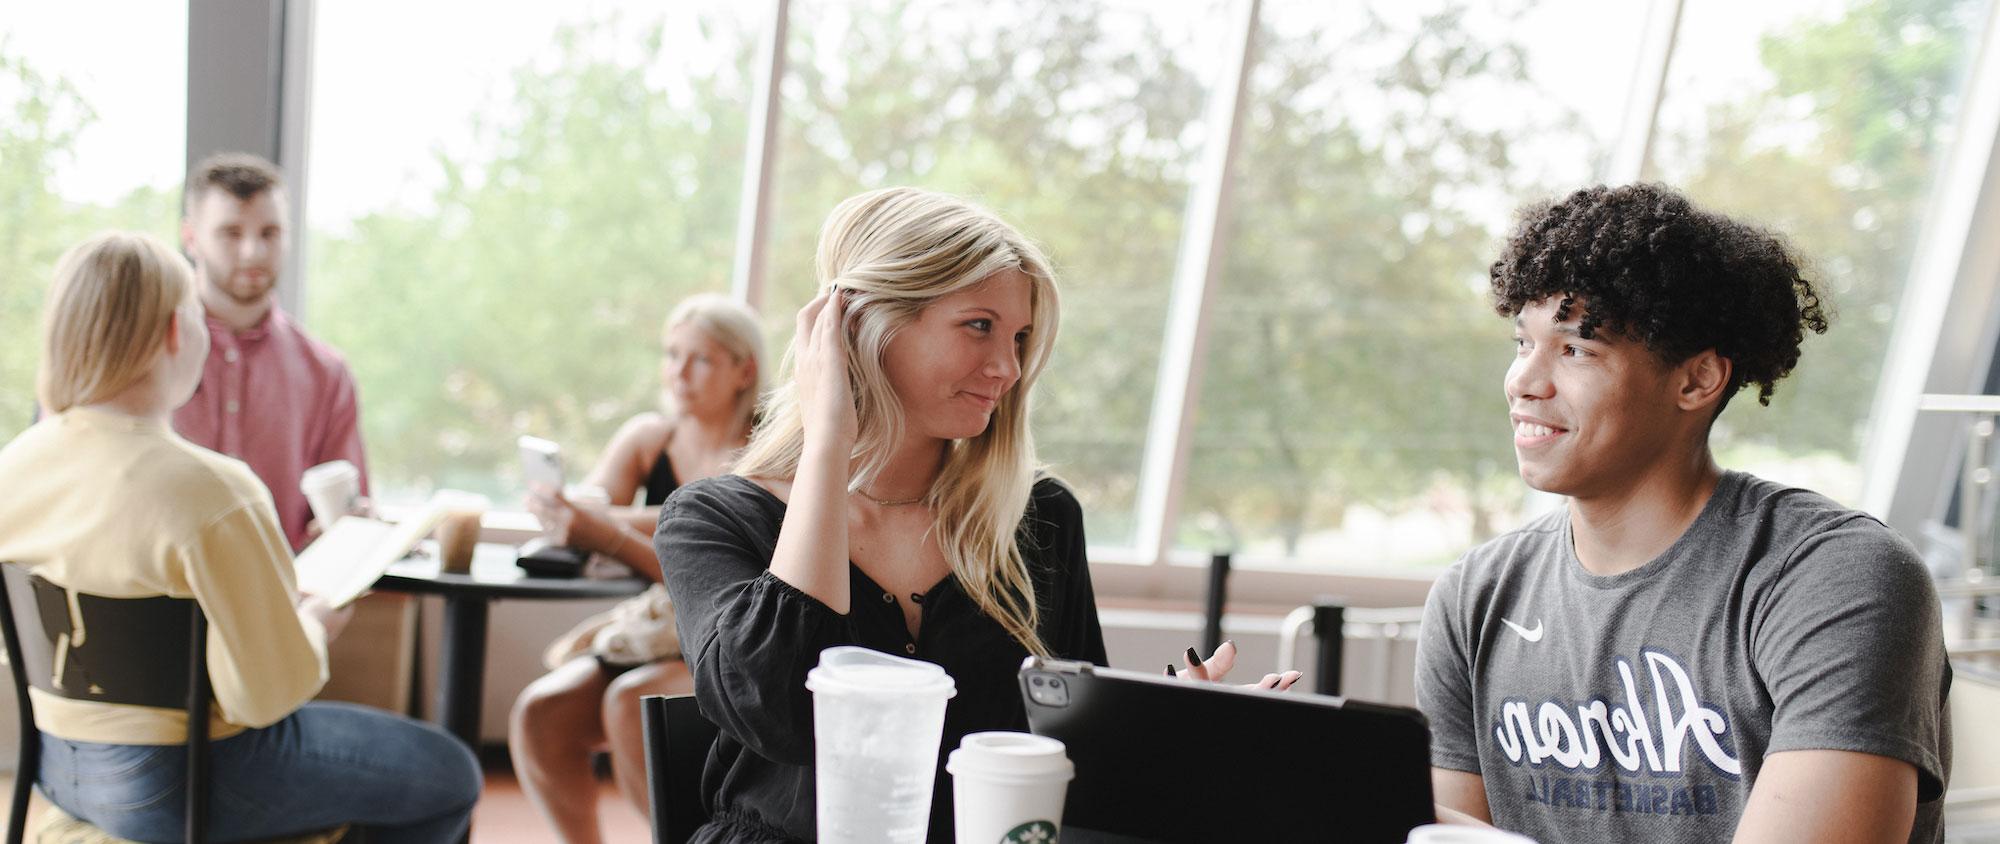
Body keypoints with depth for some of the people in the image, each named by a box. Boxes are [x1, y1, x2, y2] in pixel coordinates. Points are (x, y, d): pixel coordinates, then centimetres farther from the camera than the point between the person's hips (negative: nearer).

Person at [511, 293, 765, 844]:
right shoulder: (648, 437, 8)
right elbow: (579, 519, -5)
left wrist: (606, 535, -34)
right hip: (651, 631, 5)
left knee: (630, 703, -32)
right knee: (539, 714, -19)